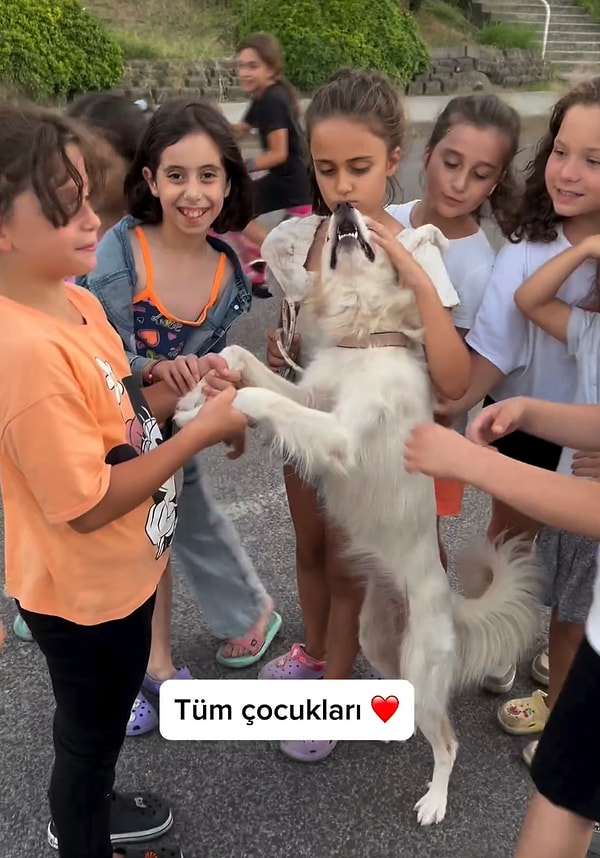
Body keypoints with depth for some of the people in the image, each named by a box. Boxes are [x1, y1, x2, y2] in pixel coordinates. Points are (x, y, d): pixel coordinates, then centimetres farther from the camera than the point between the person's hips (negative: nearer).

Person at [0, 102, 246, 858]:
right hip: (82, 592, -9)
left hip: (118, 573, 9)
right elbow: (87, 503, -29)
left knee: (102, 724, 30)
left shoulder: (75, 303, -3)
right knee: (90, 732, 18)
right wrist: (203, 430, -25)